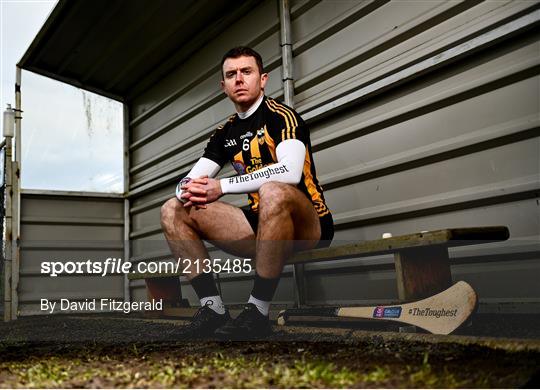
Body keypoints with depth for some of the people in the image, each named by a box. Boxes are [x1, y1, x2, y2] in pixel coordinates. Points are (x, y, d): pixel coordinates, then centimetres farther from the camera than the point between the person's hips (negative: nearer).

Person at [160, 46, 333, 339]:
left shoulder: (281, 116, -7)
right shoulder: (225, 133, 13)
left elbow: (289, 171, -26)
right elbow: (188, 181, 10)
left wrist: (222, 187, -23)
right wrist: (189, 190, -16)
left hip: (309, 226, -6)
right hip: (262, 226, 7)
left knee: (273, 192, -40)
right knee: (173, 211, -1)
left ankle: (257, 313, -29)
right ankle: (212, 308, -9)